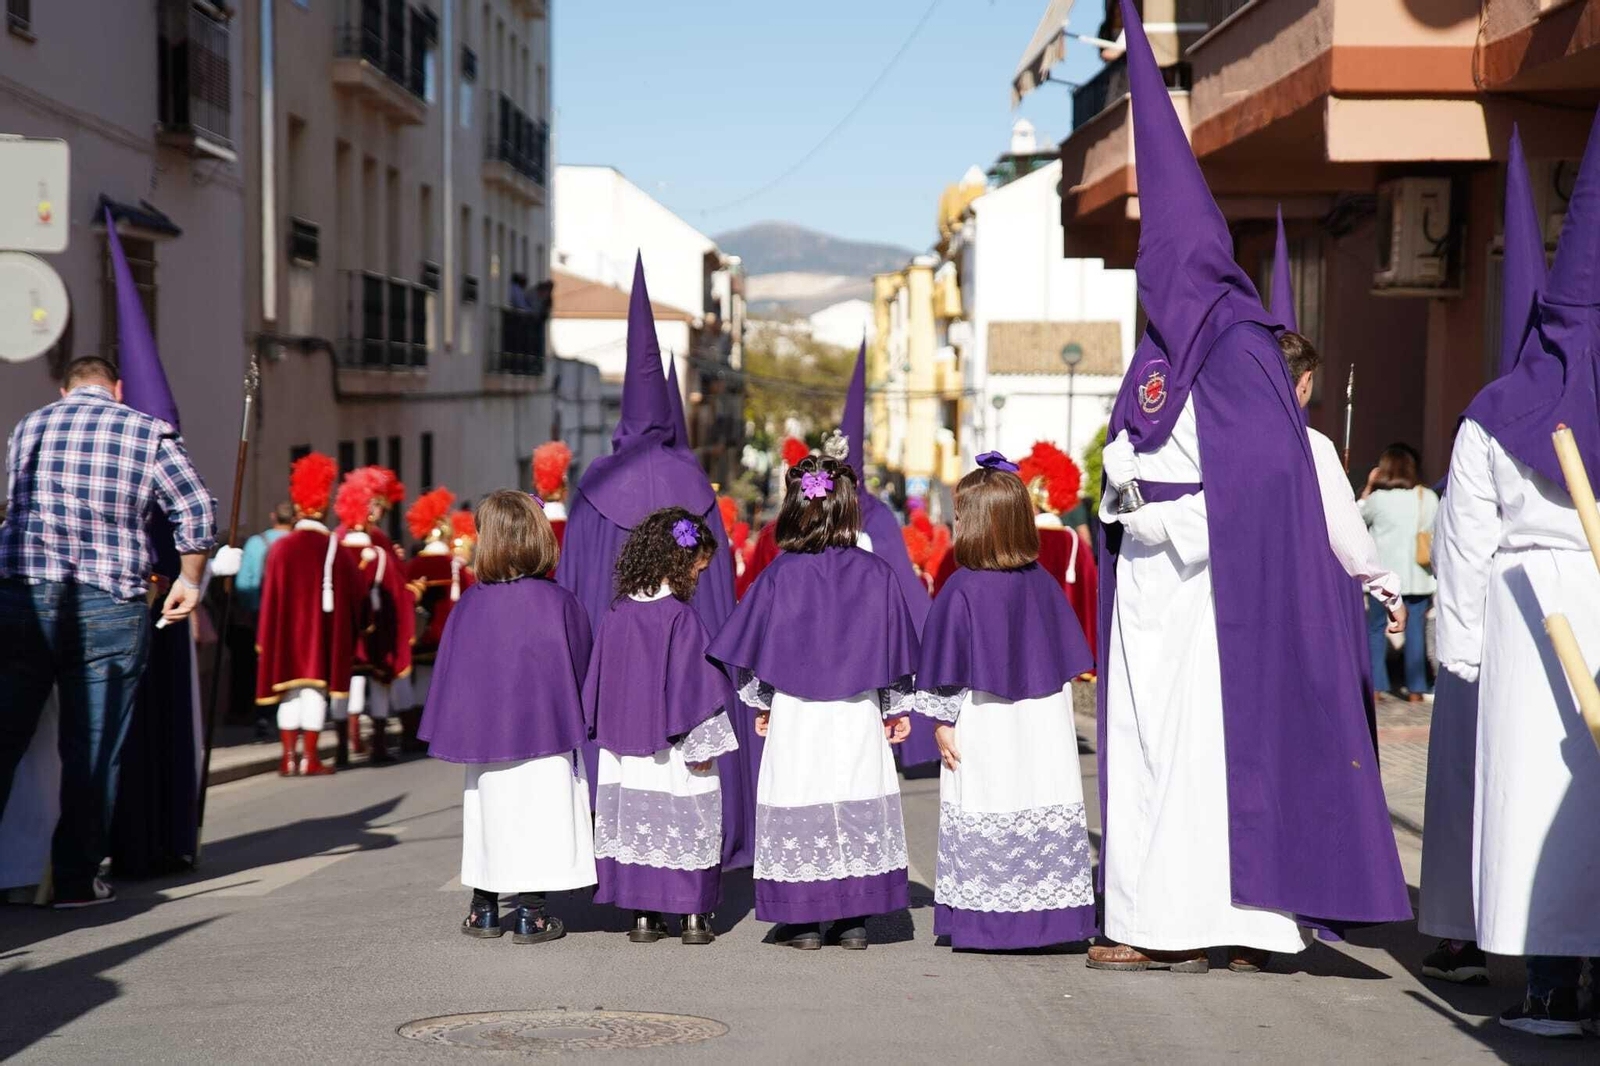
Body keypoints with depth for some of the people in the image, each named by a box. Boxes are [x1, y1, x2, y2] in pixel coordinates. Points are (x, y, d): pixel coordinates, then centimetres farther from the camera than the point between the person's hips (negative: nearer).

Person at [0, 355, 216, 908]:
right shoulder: (148, 432, 4)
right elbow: (197, 511, 0)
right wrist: (189, 581, 10)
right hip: (108, 608, -2)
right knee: (92, 751, 3)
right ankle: (76, 879, 6)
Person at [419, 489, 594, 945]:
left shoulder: (470, 604, -6)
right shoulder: (559, 602, -9)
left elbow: (452, 669, 1)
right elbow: (582, 668, -1)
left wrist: (460, 732, 11)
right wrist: (570, 718, 14)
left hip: (486, 736, 2)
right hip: (546, 734, -2)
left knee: (489, 816, 13)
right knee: (539, 817, 4)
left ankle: (484, 908, 22)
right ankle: (531, 913, 5)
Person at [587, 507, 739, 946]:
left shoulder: (616, 616, 3)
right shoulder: (681, 618, -13)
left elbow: (600, 683, 10)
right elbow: (696, 684, -12)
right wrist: (702, 745, -6)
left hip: (624, 752, 5)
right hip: (673, 750, -5)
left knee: (633, 826, 9)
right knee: (690, 827, 4)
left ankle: (642, 915, 11)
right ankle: (694, 915, 7)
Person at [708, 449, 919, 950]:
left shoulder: (779, 575, -5)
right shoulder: (877, 574, -2)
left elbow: (755, 647, 1)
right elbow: (896, 649, 5)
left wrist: (760, 703, 15)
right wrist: (897, 709, 16)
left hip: (794, 716, -1)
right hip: (859, 718, 1)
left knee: (797, 811, 5)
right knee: (861, 810, 8)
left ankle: (802, 920, 7)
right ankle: (854, 919, 10)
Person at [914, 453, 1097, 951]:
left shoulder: (961, 590, -12)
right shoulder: (1043, 583, 2)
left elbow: (947, 667, -8)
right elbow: (1068, 657, 12)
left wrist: (941, 722, 0)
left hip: (982, 728, -5)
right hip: (1043, 724, 5)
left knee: (982, 826, 1)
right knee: (1049, 815, 7)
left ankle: (985, 922, 4)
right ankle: (1048, 916, 10)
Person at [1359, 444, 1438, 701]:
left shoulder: (1378, 498, -11)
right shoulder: (1430, 498, 3)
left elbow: (1359, 516, 7)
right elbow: (1436, 531, 12)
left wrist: (1368, 487, 13)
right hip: (1419, 577, 3)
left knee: (1376, 629, 8)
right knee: (1415, 631, 6)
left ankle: (1375, 686, 5)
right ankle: (1416, 689, 8)